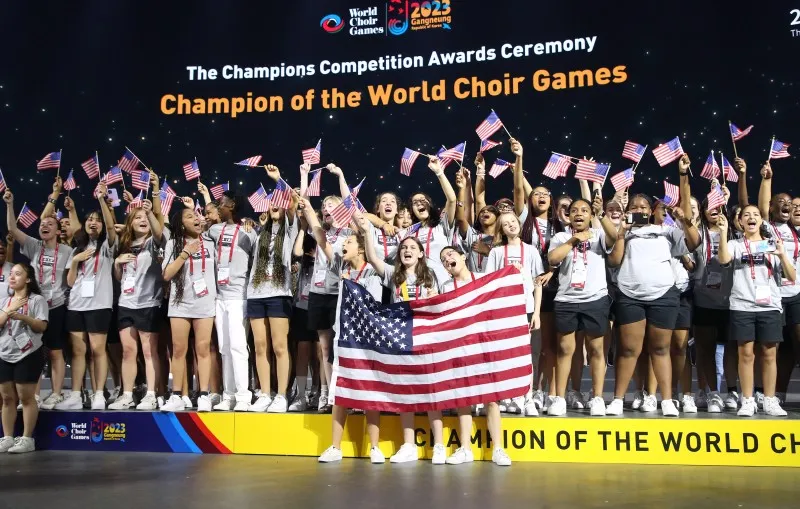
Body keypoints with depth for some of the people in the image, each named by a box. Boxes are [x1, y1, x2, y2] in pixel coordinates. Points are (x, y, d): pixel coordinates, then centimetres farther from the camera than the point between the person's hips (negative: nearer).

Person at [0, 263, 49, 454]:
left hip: (28, 354, -5)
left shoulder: (37, 299, -2)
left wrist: (23, 317, -23)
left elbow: (42, 326, -10)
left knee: (26, 396, -3)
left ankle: (27, 439, 1)